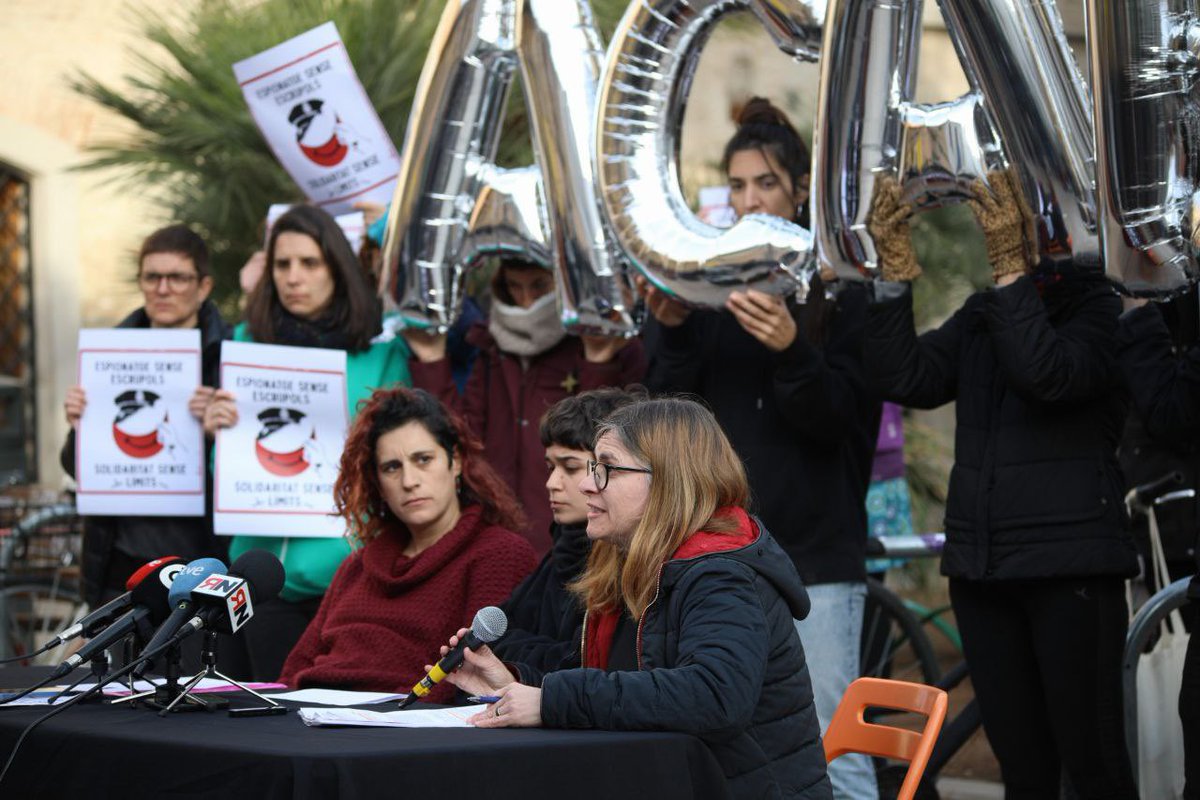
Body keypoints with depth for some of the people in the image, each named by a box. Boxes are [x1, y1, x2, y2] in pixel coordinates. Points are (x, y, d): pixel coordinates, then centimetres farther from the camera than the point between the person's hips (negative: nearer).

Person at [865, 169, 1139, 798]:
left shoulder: (1099, 306, -1)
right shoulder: (979, 315, 15)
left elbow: (1050, 375, -20)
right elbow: (905, 380, 1)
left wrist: (1010, 269, -22)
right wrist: (895, 273, -7)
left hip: (1070, 563, -6)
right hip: (980, 564, 6)